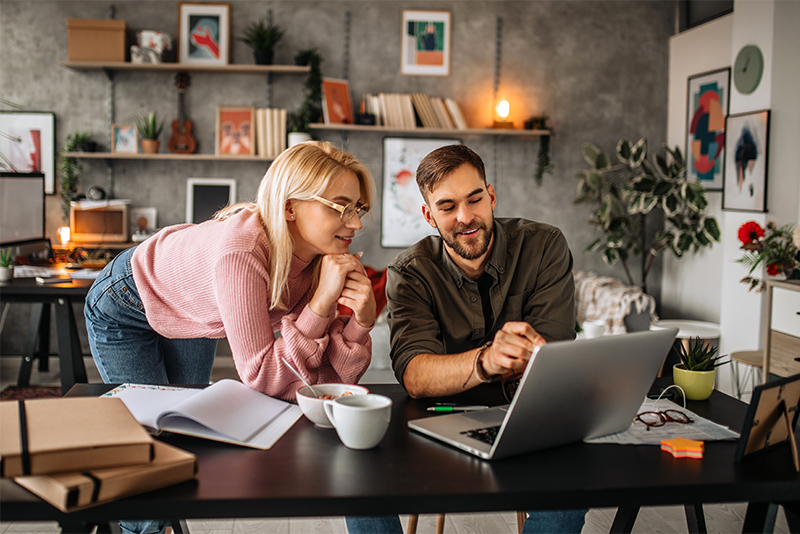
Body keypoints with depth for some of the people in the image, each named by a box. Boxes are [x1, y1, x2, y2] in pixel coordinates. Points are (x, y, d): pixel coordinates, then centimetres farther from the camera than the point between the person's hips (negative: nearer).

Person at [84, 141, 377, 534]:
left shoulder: (328, 258, -26)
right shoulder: (242, 254, -45)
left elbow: (330, 377, -23)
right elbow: (262, 378, -42)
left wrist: (361, 320, -40)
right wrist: (320, 304, -46)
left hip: (192, 314, 6)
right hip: (127, 306, -6)